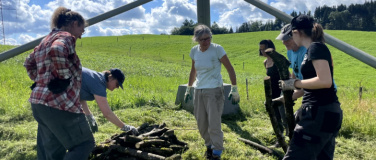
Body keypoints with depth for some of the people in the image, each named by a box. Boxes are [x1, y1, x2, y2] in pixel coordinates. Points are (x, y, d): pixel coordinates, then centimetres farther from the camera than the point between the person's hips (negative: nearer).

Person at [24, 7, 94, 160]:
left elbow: (29, 62, 30)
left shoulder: (46, 39, 20)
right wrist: (65, 76, -19)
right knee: (84, 143, 2)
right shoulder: (66, 37, -9)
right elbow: (56, 51, -32)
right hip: (59, 103, -10)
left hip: (38, 102, 10)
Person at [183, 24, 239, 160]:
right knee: (201, 123, 11)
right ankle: (209, 145, 34)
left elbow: (230, 69, -8)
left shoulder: (217, 49, -11)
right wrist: (188, 89, 21)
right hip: (199, 91, 5)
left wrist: (234, 89, -10)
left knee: (214, 123, -6)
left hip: (214, 90, -5)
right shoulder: (194, 51, 4)